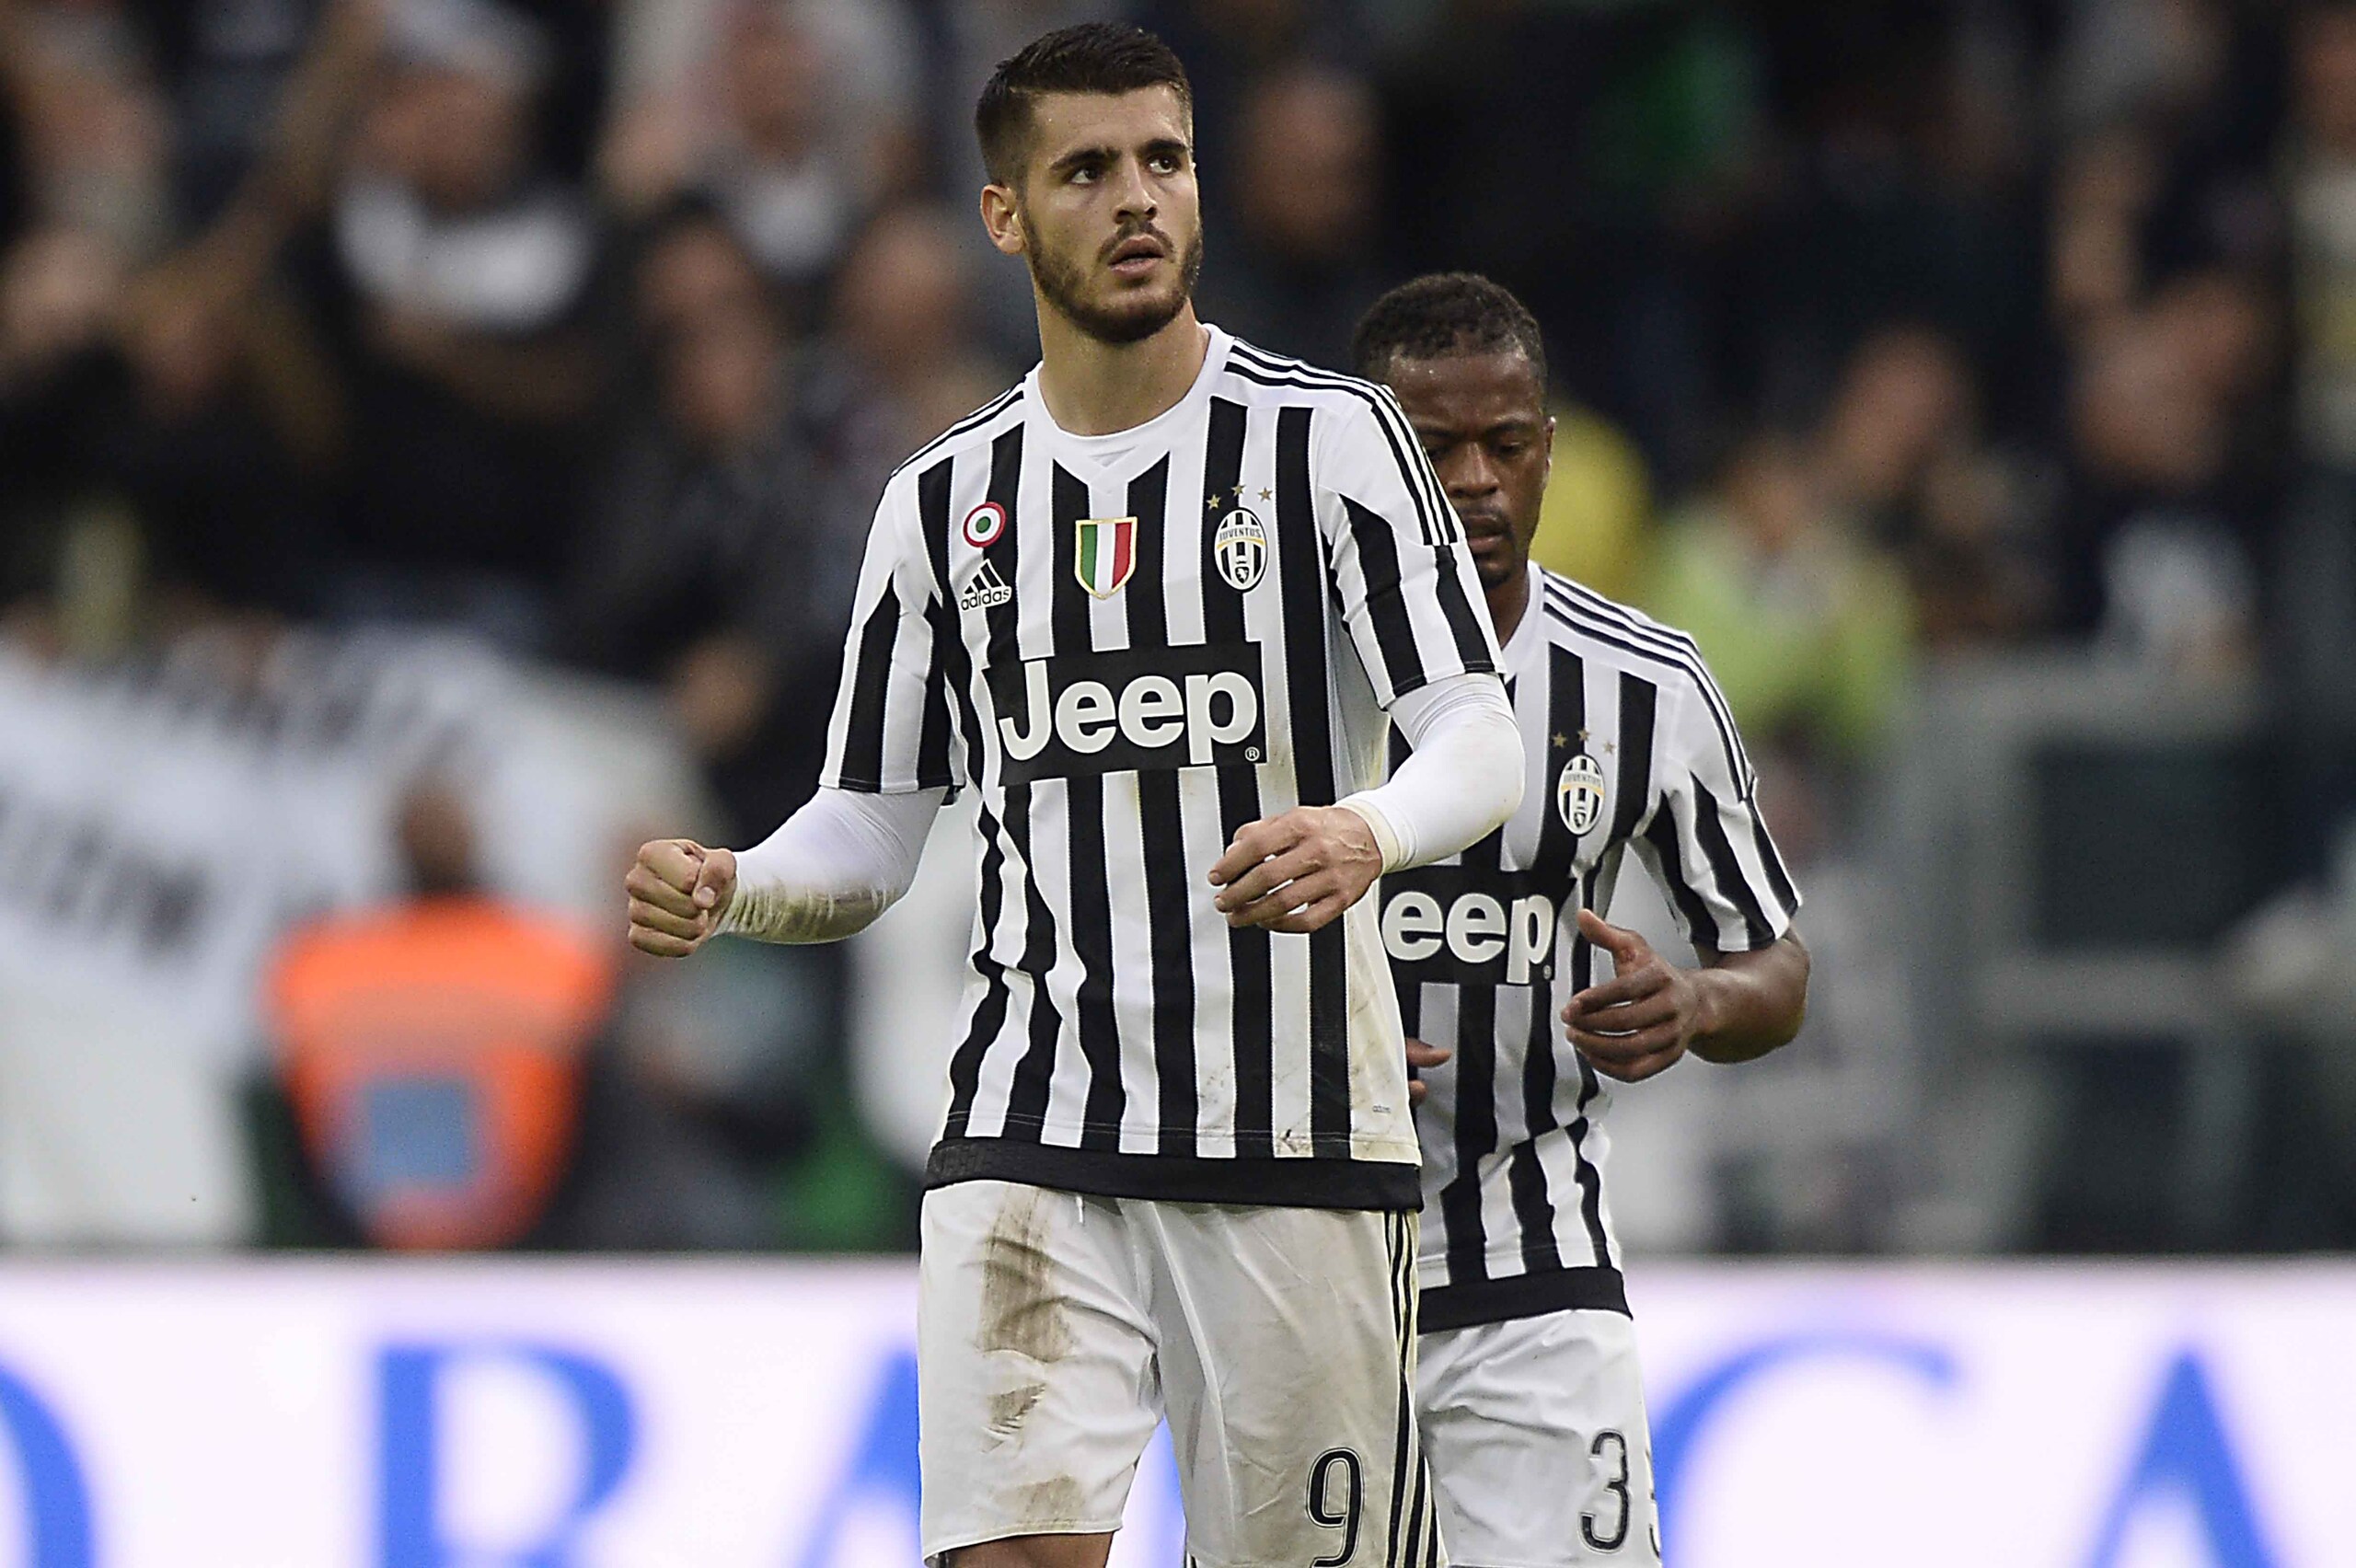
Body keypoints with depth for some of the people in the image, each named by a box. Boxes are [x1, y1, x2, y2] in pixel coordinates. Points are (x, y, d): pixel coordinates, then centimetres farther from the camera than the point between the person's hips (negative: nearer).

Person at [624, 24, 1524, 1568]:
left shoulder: (1329, 437, 0)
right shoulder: (947, 498, 11)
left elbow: (1479, 741, -9)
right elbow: (870, 835, 15)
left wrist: (1368, 835, -31)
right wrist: (726, 891, -7)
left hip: (1297, 1147, -2)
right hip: (1033, 1142, 2)